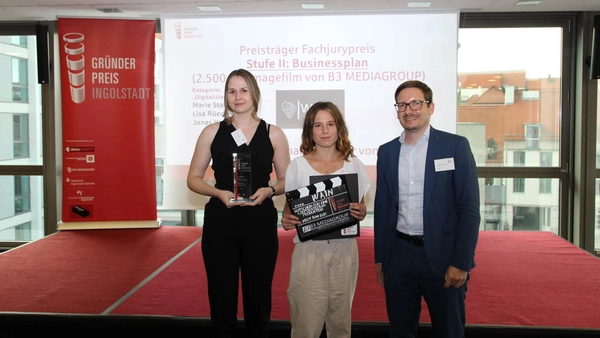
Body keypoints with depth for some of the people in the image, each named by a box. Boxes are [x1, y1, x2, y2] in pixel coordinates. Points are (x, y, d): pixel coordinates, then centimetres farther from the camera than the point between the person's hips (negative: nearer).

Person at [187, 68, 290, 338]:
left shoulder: (273, 134, 3)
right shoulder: (212, 132, 3)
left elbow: (287, 181, 8)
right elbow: (194, 179, 6)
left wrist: (269, 190, -13)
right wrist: (218, 192, -12)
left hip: (260, 223, 0)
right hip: (220, 224, 0)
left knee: (258, 297, 9)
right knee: (221, 297, 8)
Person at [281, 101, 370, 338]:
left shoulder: (354, 165, 5)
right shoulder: (297, 166, 1)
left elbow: (361, 209, 13)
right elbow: (289, 208, 7)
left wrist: (361, 212, -10)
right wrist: (286, 219, -14)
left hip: (344, 249, 2)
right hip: (309, 250, -1)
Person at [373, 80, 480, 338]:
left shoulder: (455, 146, -4)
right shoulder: (386, 152, 7)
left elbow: (469, 209, -7)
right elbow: (382, 209, 11)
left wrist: (461, 263, -12)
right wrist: (380, 259, 9)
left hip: (442, 255, -3)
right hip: (399, 255, 4)